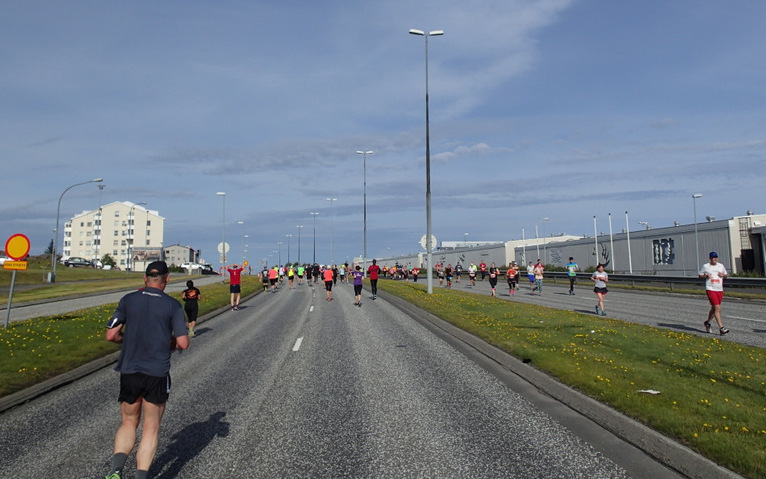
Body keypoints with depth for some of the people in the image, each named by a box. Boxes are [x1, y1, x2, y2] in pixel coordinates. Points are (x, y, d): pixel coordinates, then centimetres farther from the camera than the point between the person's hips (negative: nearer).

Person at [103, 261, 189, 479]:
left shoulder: (128, 300, 2)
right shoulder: (172, 305, -4)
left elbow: (111, 335, 2)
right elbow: (183, 343, -8)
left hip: (129, 372, 2)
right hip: (157, 374, -2)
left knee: (128, 424, 20)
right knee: (151, 430, 10)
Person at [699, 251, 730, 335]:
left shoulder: (721, 266, 12)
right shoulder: (705, 266, 1)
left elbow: (726, 275, 22)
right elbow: (700, 275, 9)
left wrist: (723, 275, -1)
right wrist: (706, 276, -11)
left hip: (720, 290, 5)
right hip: (710, 289, -5)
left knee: (714, 309, 14)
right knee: (717, 308, -14)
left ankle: (707, 323, 36)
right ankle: (721, 328, -16)